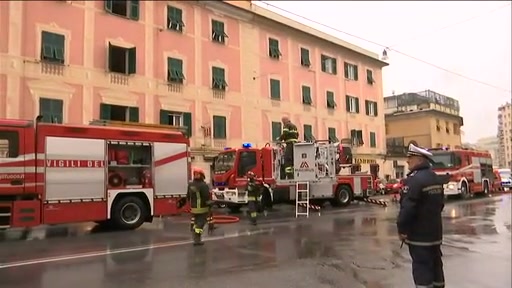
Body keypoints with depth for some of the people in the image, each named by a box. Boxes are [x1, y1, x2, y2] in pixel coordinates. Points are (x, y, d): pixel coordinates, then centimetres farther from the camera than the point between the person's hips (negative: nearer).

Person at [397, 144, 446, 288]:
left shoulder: (414, 179, -22)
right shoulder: (436, 178, 10)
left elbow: (407, 208, -25)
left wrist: (401, 229, -15)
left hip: (419, 234, -9)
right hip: (435, 231, 9)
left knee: (422, 269, -2)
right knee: (435, 265, 19)